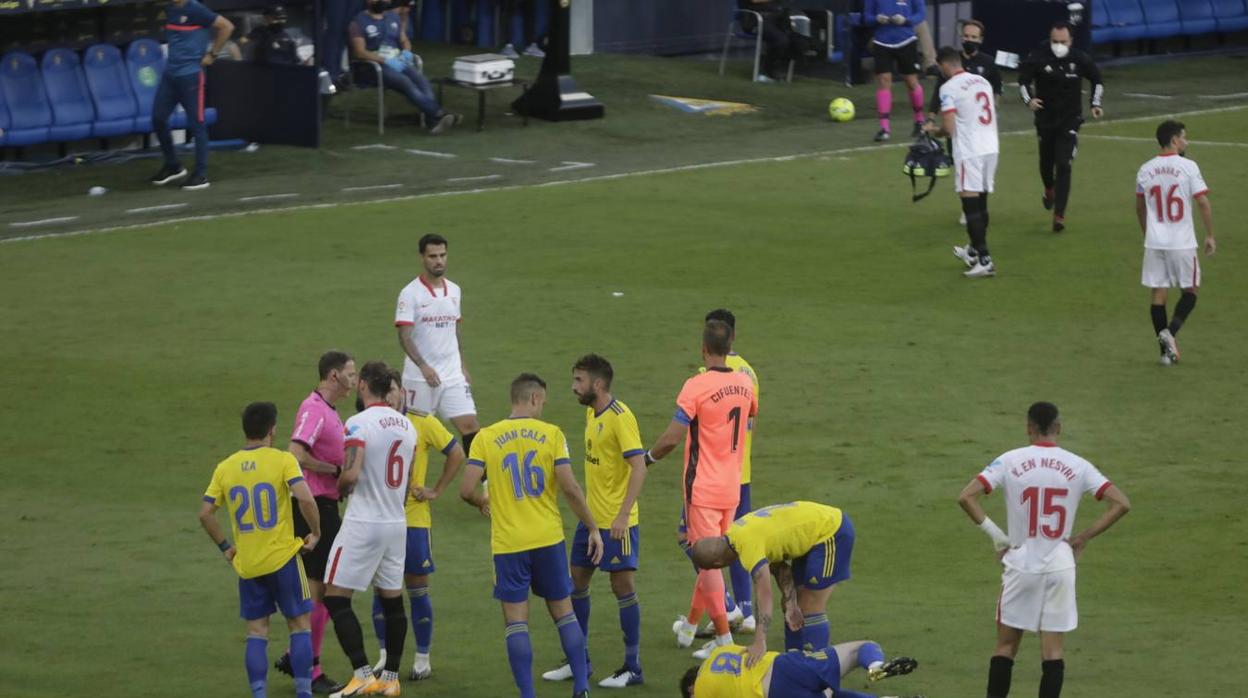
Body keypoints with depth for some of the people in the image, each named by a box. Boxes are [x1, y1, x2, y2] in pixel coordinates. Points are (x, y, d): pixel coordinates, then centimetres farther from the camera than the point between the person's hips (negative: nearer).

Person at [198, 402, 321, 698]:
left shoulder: (225, 467, 3)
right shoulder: (282, 460, -8)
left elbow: (205, 514, 2)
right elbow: (305, 498, -20)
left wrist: (225, 546, 14)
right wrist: (315, 532, -6)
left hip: (247, 564, 3)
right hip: (283, 557, -3)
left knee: (256, 633, 9)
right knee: (300, 626, 8)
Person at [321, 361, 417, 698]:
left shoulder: (359, 423, -14)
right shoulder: (407, 425, 9)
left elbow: (351, 474, -24)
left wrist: (340, 487, -3)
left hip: (363, 524, -7)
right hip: (397, 523, 7)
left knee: (336, 597, -2)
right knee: (392, 600, 12)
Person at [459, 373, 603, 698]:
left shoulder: (486, 438, -2)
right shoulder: (551, 434, -3)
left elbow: (466, 490, -8)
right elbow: (570, 488, -9)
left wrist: (484, 504, 16)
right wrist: (593, 529, 2)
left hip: (508, 543, 0)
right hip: (548, 538, 1)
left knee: (516, 621, 3)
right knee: (563, 612, 13)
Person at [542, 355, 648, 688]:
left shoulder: (620, 417, -18)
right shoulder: (591, 414, 9)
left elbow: (639, 468, -23)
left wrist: (622, 516, -27)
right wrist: (584, 497, 18)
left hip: (617, 521, -9)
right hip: (591, 517, 9)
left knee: (622, 586, -3)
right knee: (577, 582, 12)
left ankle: (633, 667, 5)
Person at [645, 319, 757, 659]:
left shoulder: (697, 386, -17)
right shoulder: (745, 384, 3)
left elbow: (673, 437, -19)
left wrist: (648, 457, -1)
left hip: (702, 488, -7)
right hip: (732, 487, 7)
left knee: (709, 563, -4)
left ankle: (724, 638, -5)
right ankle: (689, 627, 32)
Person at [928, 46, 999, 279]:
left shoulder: (949, 88, -9)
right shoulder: (982, 81, 13)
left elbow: (949, 128, -14)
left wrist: (936, 131, 8)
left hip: (969, 152, -7)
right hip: (991, 146, 7)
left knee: (972, 205, -7)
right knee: (981, 204, 18)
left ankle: (984, 261, -13)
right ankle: (974, 251, 32)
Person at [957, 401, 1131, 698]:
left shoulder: (1009, 461, -5)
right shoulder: (1077, 466, -2)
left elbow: (966, 497, -12)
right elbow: (1121, 504, -4)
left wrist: (995, 534, -5)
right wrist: (1083, 537, 2)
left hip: (1020, 565, -1)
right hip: (1060, 567, 1)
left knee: (1006, 643, 10)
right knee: (1052, 646, 3)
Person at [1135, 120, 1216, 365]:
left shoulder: (1145, 170, 5)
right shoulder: (1188, 167, -9)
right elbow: (1203, 203, -11)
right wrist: (1210, 236, -2)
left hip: (1154, 243, 4)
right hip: (1182, 243, -4)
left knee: (1159, 293, 7)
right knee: (1190, 289, 11)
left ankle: (1166, 350, 7)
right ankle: (1170, 331, -11)